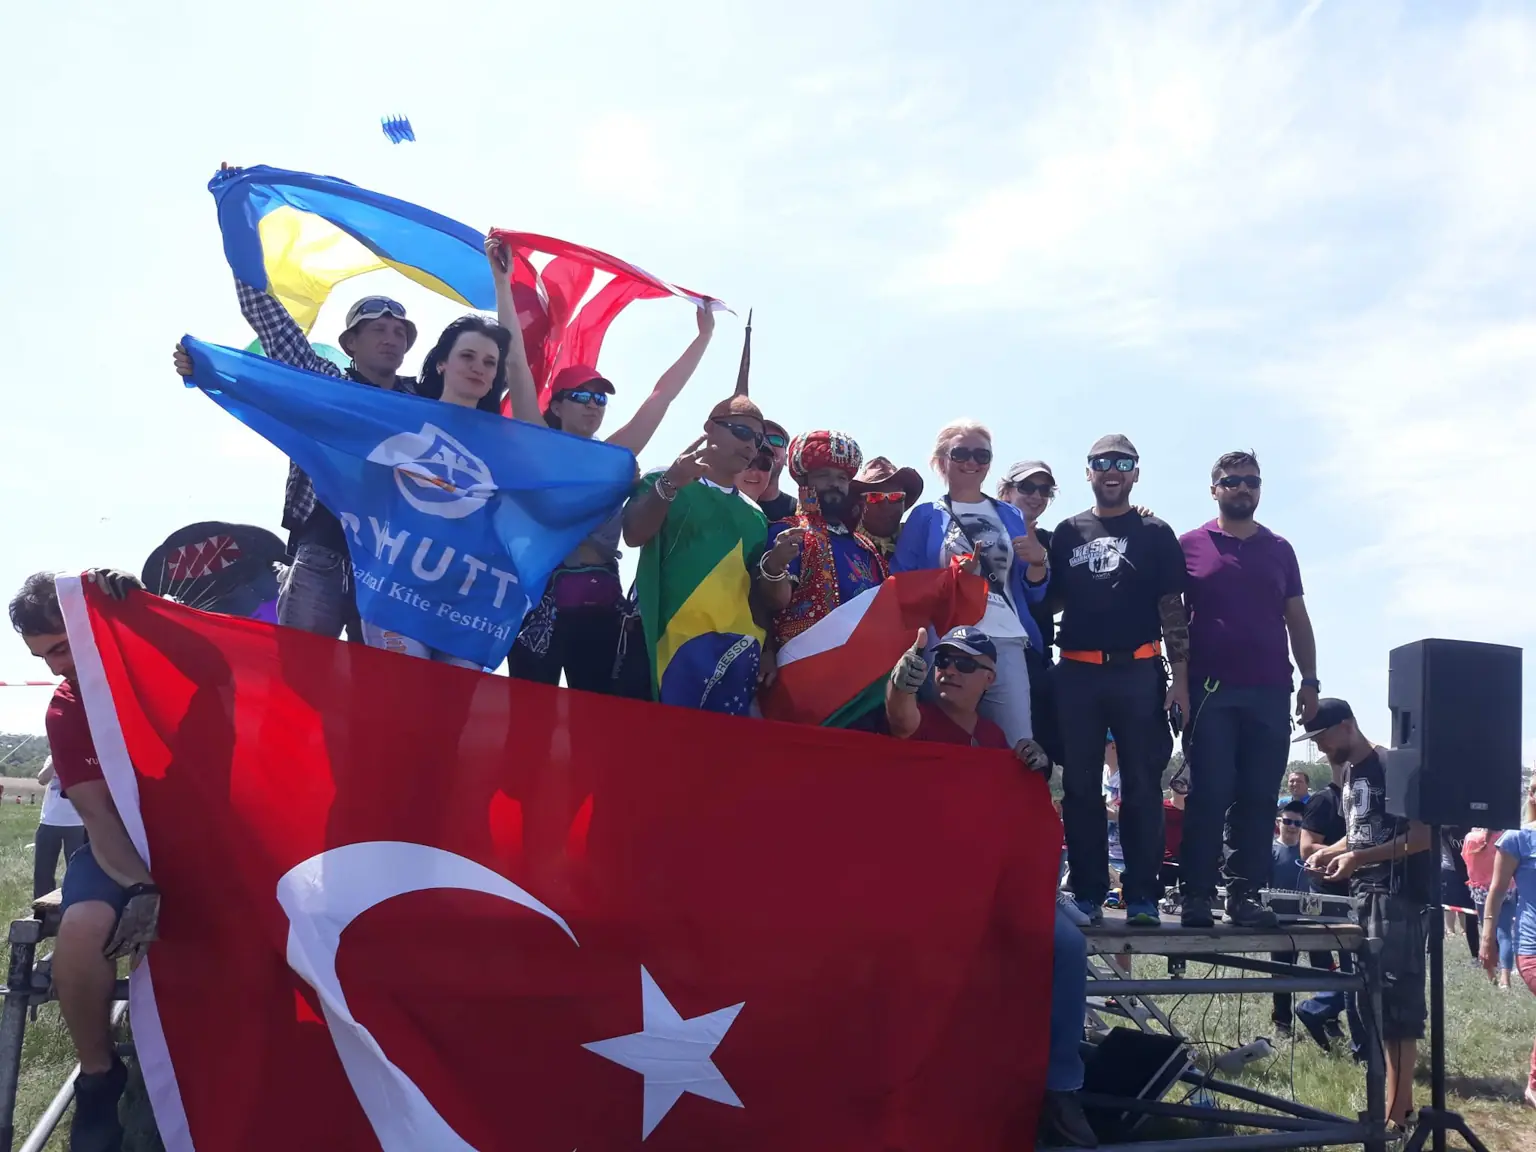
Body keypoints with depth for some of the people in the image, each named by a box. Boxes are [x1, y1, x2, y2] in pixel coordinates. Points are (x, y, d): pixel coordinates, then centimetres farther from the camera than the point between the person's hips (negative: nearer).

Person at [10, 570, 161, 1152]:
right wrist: (142, 888, -28)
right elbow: (99, 817, -10)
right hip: (126, 847, 0)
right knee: (83, 926, -32)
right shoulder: (66, 712, -3)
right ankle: (99, 1076, -9)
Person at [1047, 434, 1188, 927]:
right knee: (1080, 786, 3)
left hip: (1138, 672, -2)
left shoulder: (1156, 535, 9)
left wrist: (1180, 679, -3)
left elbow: (1172, 609, 4)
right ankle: (1087, 893, 8)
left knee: (1142, 786, -1)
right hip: (1078, 673, 2)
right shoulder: (1068, 533, 14)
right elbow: (1050, 601, 17)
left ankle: (1142, 895, 3)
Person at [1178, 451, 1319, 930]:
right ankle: (1197, 894, -1)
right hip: (1210, 689, -3)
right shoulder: (1189, 546, 6)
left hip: (1270, 692, 3)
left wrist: (1310, 680, 7)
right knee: (1209, 795, -5)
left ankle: (1245, 894, 7)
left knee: (1258, 799, 2)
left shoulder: (1279, 550, 16)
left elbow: (1298, 621, 16)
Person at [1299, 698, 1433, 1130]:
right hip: (1365, 895, 9)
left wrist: (1358, 858, -20)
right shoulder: (1350, 774, 15)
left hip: (1399, 898, -9)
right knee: (1376, 999, 12)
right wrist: (1329, 852, 7)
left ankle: (1396, 1112, -5)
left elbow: (1422, 836, -16)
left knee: (1396, 999, -8)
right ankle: (1395, 1100, 21)